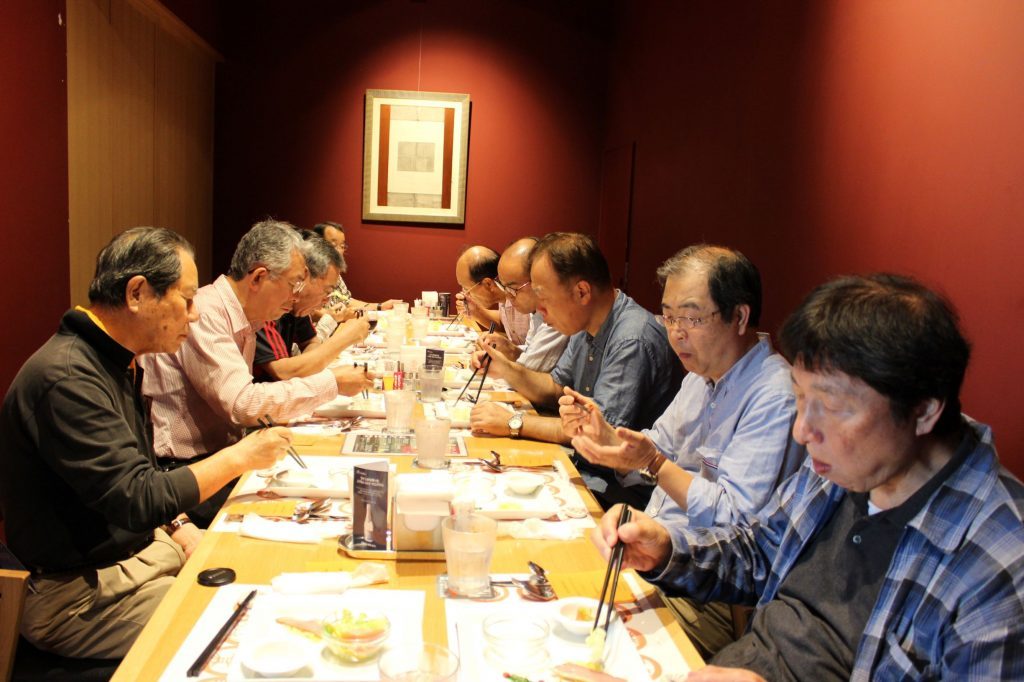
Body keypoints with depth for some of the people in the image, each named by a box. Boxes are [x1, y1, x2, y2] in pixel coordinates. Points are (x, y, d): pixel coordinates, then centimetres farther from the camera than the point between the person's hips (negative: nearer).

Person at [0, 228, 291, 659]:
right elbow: (136, 502, -26)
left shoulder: (114, 362, 8)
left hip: (138, 551, 9)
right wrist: (238, 457, -17)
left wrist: (177, 527, 2)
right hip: (81, 594, -9)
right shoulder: (66, 379, -24)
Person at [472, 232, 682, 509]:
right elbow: (556, 388, 18)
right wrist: (508, 370, -1)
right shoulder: (587, 327, 7)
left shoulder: (633, 340, -24)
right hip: (582, 464, 9)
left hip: (622, 489, -9)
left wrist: (515, 423, -21)